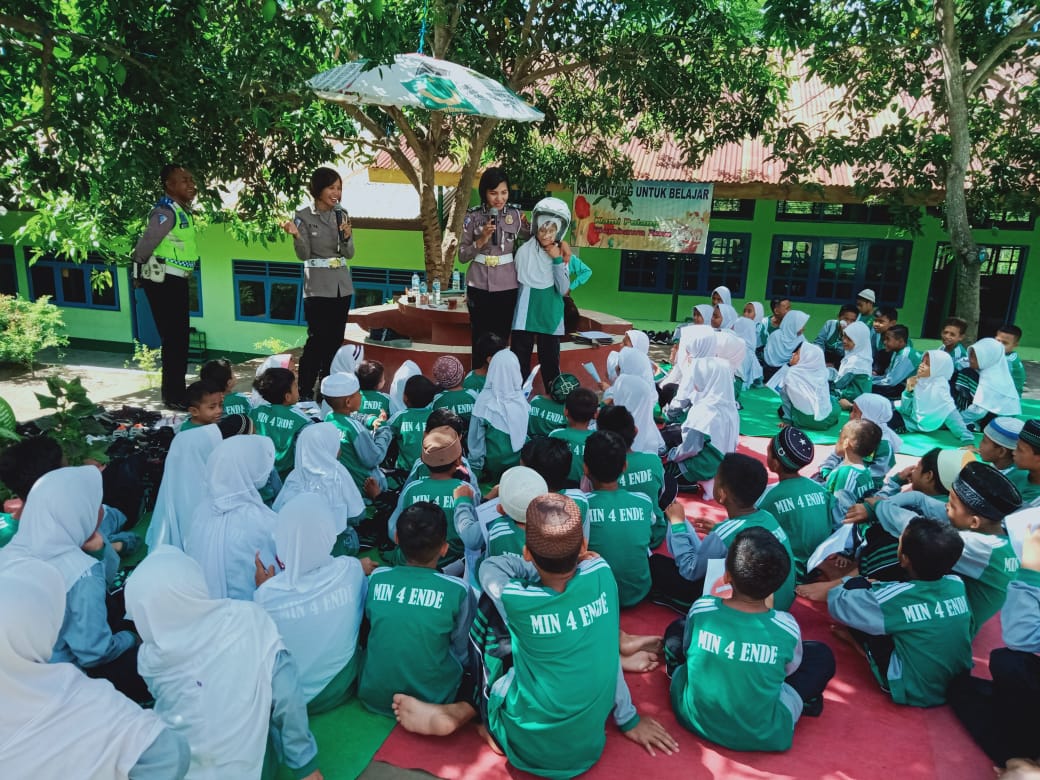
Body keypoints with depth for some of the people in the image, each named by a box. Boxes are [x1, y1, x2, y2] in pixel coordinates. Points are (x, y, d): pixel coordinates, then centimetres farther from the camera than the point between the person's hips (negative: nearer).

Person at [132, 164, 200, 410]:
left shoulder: (184, 210, 12)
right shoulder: (166, 211, -18)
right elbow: (144, 246, -18)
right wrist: (142, 269, -4)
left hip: (177, 281, 10)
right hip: (164, 281, -10)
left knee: (179, 339, 15)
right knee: (174, 340, -6)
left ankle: (176, 392, 26)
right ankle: (173, 397, 2)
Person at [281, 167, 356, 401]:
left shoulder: (342, 215, 8)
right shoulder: (304, 216, -5)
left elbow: (349, 254, 5)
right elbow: (304, 255, -9)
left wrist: (347, 236, -15)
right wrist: (296, 235, -27)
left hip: (342, 285, 5)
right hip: (318, 286, -5)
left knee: (335, 339, 8)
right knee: (317, 338, -8)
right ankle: (305, 391, 1)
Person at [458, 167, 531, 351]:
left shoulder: (516, 214, 0)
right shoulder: (473, 216, -2)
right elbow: (462, 256, 0)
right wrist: (482, 239, -15)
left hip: (507, 288, 0)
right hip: (479, 287, 0)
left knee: (501, 340, 6)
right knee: (480, 340, 6)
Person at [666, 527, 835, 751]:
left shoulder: (700, 609, -18)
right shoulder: (787, 627, -20)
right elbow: (791, 668, 2)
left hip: (695, 719, 1)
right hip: (761, 736, -1)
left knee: (676, 630, 19)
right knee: (822, 655, 12)